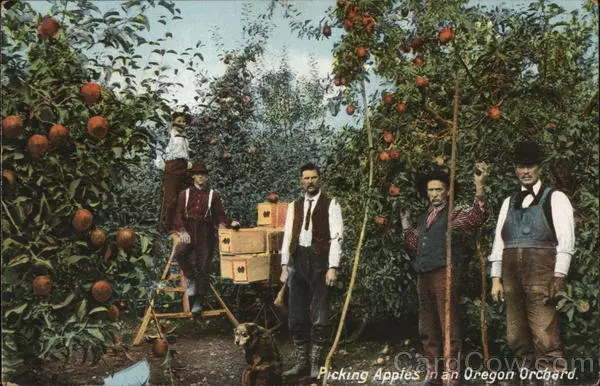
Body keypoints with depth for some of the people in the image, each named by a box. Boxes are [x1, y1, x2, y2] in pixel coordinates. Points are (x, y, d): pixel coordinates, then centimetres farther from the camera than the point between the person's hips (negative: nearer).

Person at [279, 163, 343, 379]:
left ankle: (315, 363, 13)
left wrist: (333, 267, -13)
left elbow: (336, 237, -5)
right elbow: (287, 236, 12)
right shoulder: (294, 206, 14)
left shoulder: (330, 205, 0)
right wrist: (285, 265, 5)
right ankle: (301, 362, 20)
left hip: (320, 260, -4)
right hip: (297, 260, 5)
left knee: (319, 317, 0)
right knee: (296, 316, 8)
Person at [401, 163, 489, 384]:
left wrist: (479, 186, -34)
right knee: (427, 329, 12)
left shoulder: (454, 215, 0)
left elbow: (477, 217, -22)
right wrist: (406, 226, 14)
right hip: (423, 276, 7)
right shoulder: (423, 218, 20)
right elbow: (414, 249, 21)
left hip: (445, 275, -7)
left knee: (449, 327, -6)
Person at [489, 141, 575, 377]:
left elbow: (566, 240, -4)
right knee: (517, 337, 8)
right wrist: (496, 278, 9)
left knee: (545, 338, -10)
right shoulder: (509, 202, 19)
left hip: (541, 269, -5)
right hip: (511, 271, 5)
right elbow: (499, 241, 16)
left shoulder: (555, 198, 5)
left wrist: (559, 277, -16)